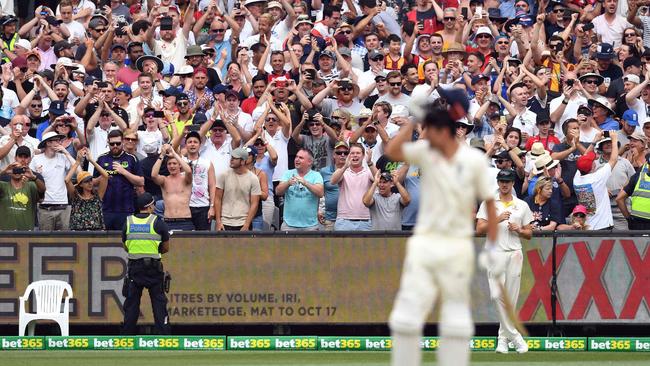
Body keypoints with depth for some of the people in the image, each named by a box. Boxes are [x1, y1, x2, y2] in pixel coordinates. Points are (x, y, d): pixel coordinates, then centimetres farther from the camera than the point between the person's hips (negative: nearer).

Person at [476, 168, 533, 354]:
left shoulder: (522, 206, 14)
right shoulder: (488, 203, 9)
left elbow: (529, 234, 16)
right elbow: (479, 229, 0)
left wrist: (519, 229, -5)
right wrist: (497, 219, -11)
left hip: (514, 253, 2)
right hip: (495, 253, -2)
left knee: (510, 297, 0)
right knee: (497, 295, -15)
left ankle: (503, 337, 8)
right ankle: (514, 335, -12)